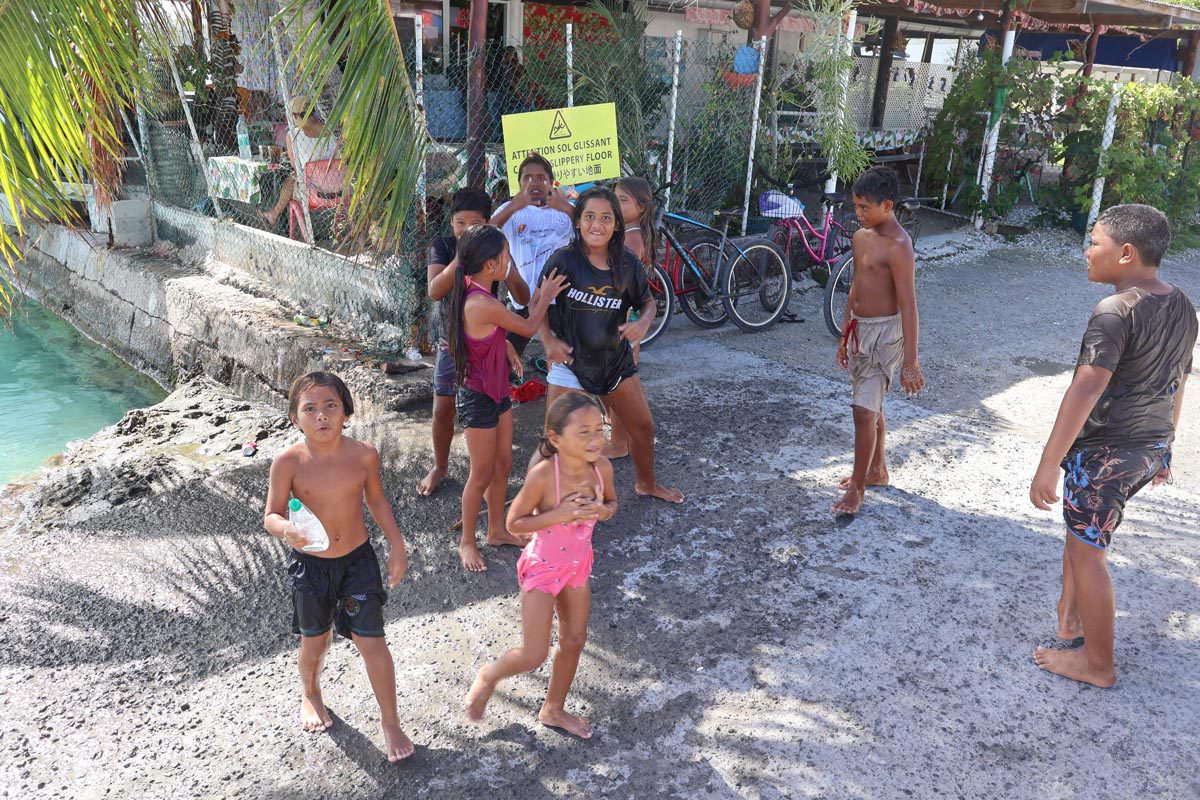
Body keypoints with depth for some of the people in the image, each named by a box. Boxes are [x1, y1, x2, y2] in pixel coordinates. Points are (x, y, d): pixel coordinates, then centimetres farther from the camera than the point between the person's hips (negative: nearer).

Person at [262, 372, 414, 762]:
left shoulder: (363, 455, -14)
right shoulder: (289, 462, -18)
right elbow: (271, 514, -10)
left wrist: (397, 546, 4)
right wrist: (286, 530, -34)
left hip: (358, 559, 0)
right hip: (309, 563, 0)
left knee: (371, 641, 0)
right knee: (315, 642, 17)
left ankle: (391, 723, 19)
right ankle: (310, 695, 51)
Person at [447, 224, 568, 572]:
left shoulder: (471, 292, 1)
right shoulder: (484, 304, -29)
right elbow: (528, 328, -12)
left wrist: (536, 299, 5)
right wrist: (545, 297, 3)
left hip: (497, 392, 9)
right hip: (478, 399, -9)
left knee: (503, 465, 19)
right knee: (482, 475, 6)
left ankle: (497, 530, 35)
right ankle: (467, 541, 24)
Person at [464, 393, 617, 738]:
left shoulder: (602, 467, -15)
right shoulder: (543, 475, -30)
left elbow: (611, 502, 5)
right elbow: (514, 522, -20)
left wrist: (602, 510, -19)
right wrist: (559, 514, -31)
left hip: (578, 565, 6)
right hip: (543, 567, -6)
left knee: (574, 640, 19)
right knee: (533, 656, -3)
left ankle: (553, 709, 42)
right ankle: (488, 676, 31)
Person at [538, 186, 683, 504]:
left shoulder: (627, 263, -4)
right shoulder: (564, 260, -14)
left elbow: (647, 302, 9)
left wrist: (642, 323, -12)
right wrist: (549, 340, -17)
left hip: (615, 361, 4)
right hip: (570, 362, -4)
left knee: (643, 427, 17)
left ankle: (647, 483, 44)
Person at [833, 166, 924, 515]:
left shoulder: (897, 247, -19)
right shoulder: (860, 237, 8)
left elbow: (909, 305, -21)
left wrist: (910, 362, -22)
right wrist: (844, 337, 21)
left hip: (884, 332, -9)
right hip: (859, 329, 9)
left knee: (864, 410, -8)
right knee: (871, 407, 19)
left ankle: (857, 487, 3)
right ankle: (877, 470, 35)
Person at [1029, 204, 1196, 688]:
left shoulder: (1117, 310, -22)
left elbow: (1086, 391, -29)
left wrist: (1048, 465, -27)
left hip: (1106, 451, -9)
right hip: (1150, 448, 9)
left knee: (1087, 552, 5)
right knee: (1080, 527, 25)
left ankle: (1097, 665, 18)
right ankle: (1069, 620, 36)